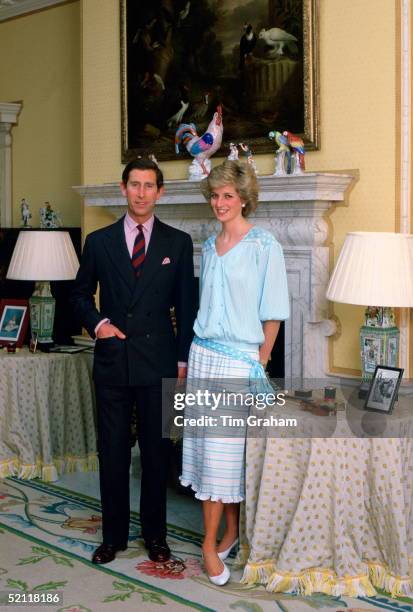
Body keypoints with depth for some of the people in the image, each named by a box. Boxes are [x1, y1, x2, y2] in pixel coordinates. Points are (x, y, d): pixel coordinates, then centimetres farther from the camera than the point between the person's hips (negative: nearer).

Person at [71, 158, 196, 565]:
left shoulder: (178, 243, 2)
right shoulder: (99, 241, 5)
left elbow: (186, 305, 4)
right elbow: (81, 293, 15)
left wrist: (183, 359, 0)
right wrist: (96, 322, -4)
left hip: (158, 362, -1)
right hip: (112, 361, 1)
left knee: (156, 452, 9)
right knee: (112, 452, 8)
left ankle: (154, 533, 24)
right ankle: (114, 535, 22)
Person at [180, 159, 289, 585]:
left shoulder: (264, 245, -8)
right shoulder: (209, 246, 12)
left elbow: (272, 312, -7)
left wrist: (261, 361, -7)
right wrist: (196, 353, 14)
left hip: (240, 359, -6)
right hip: (203, 355, 6)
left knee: (224, 450, -4)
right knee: (205, 448, 6)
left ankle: (212, 543, 6)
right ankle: (231, 530, 18)